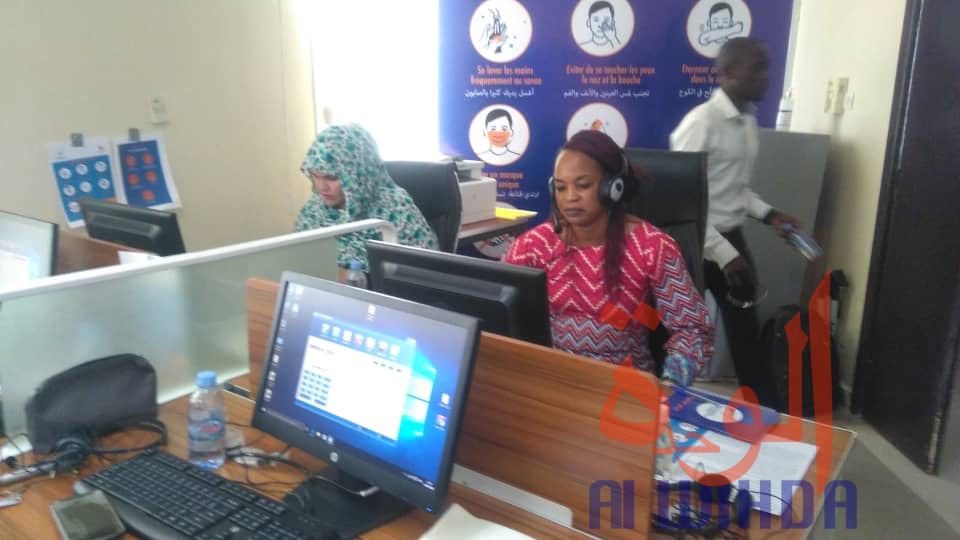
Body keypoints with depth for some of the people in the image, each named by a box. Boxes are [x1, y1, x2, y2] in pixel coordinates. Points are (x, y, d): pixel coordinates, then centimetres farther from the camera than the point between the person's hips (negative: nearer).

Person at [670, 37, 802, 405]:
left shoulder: (748, 121, 9)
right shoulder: (701, 122, -18)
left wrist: (767, 214, 4)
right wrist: (724, 254, -23)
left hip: (731, 237, 9)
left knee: (746, 327, 18)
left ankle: (764, 407, 33)